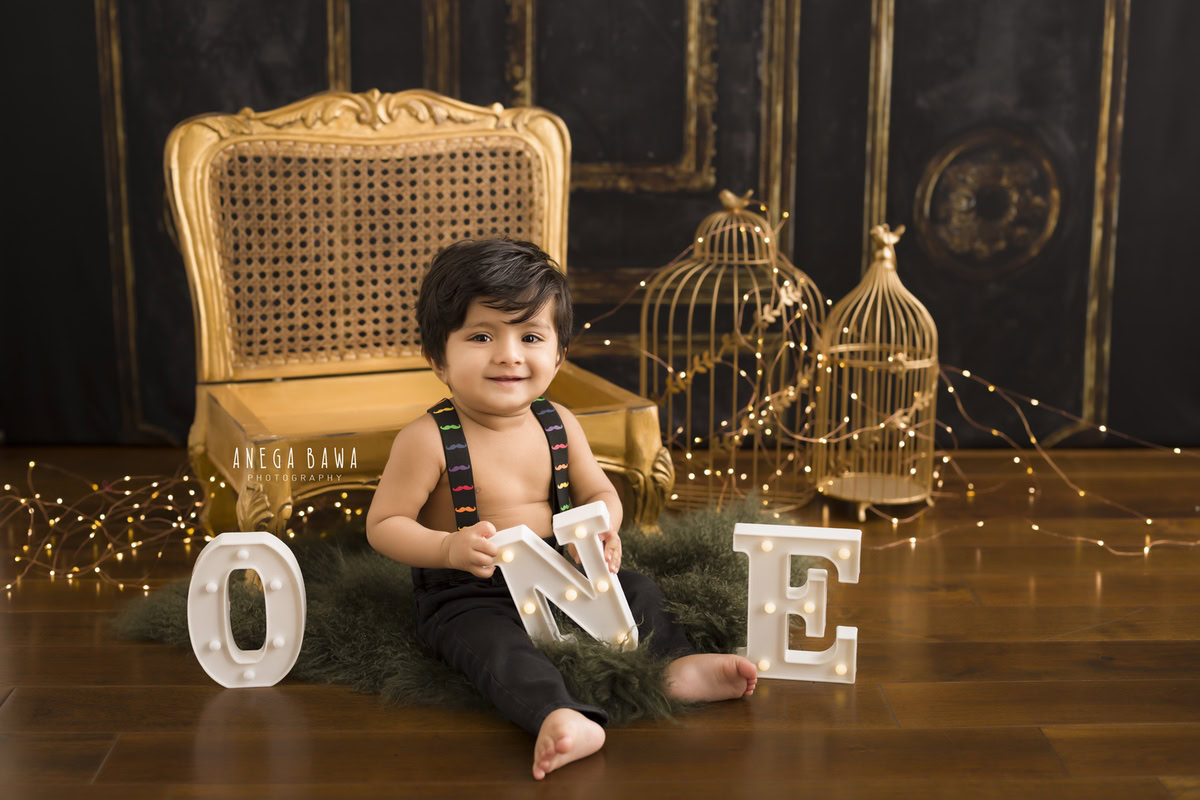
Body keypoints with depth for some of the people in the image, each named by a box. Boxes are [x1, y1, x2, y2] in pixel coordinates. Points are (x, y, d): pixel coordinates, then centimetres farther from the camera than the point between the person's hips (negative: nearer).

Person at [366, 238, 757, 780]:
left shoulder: (558, 425, 0)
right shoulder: (428, 440, -17)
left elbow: (600, 493, 10)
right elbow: (382, 525, -12)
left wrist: (600, 532, -14)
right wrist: (450, 548, -29)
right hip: (467, 599, -6)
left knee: (638, 590, 1)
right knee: (496, 645, -35)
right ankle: (559, 717, -53)